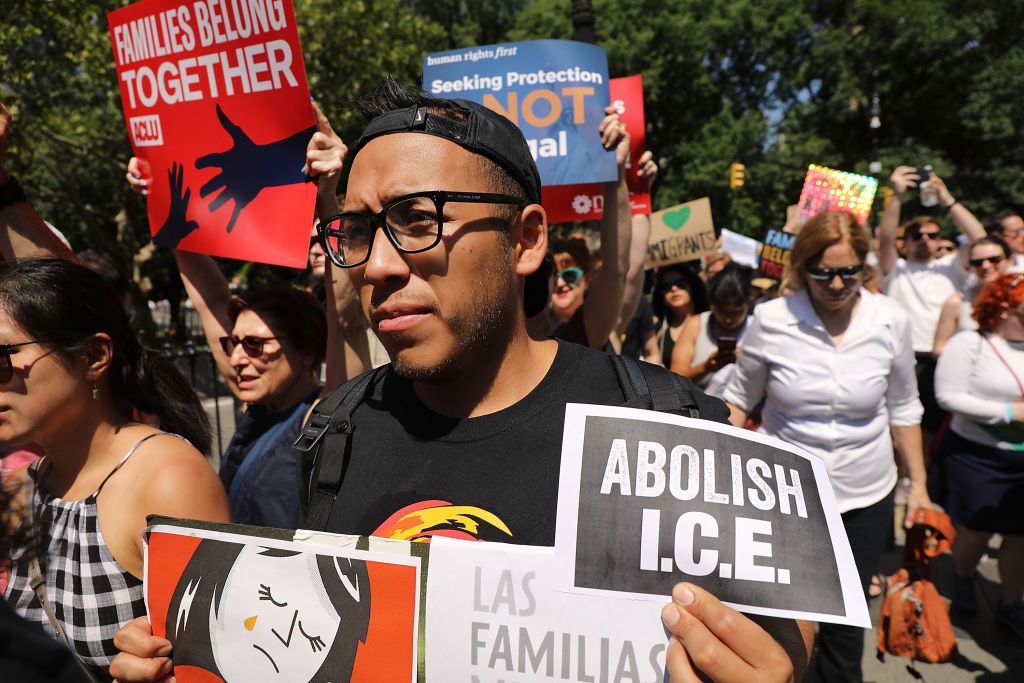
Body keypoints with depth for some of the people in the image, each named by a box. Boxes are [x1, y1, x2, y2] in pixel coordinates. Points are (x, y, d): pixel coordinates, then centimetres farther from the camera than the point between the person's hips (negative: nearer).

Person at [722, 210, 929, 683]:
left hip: (865, 497, 2)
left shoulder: (890, 321, -7)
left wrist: (918, 482, 8)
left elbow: (903, 408, 5)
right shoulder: (771, 319, -13)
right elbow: (740, 397, -1)